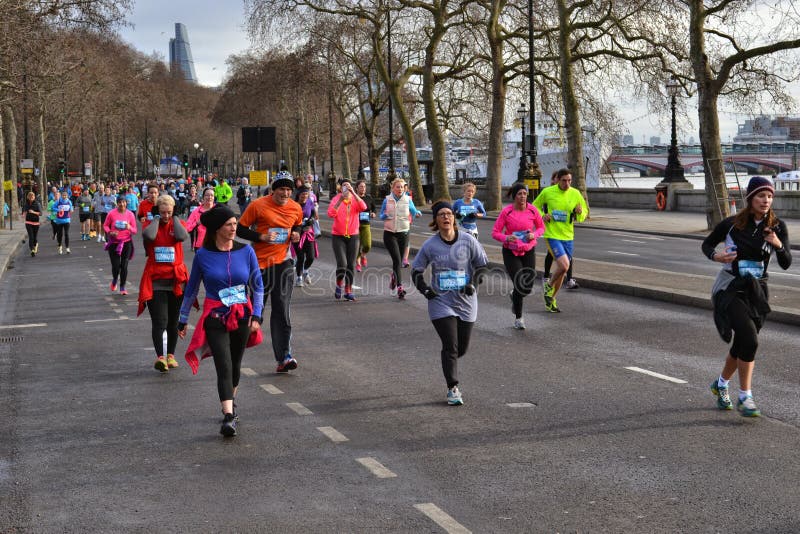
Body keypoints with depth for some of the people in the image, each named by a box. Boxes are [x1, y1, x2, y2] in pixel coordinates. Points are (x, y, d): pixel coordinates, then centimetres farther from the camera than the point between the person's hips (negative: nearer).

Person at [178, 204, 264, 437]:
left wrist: (256, 315, -3)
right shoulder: (203, 255, -4)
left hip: (242, 316, 2)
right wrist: (183, 320, 12)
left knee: (235, 365, 16)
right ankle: (228, 416, -19)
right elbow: (191, 289, 7)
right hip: (215, 317, -2)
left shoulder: (246, 251, -2)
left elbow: (258, 286, 5)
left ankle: (230, 403, 40)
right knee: (224, 366, -13)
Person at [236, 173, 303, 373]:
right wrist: (261, 236, -17)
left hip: (284, 261, 2)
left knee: (282, 311, -4)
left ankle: (284, 357, -7)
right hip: (261, 261, -2)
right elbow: (240, 229, -3)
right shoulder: (258, 205, -7)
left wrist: (297, 235, 3)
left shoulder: (296, 208, 6)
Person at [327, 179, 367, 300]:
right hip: (338, 236, -3)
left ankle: (348, 290, 16)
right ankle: (339, 284, 13)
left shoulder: (355, 200, 3)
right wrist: (340, 200, -26)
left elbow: (363, 208, -19)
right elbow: (331, 214, -19)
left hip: (353, 236, 3)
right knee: (342, 264, -14)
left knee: (351, 265, 5)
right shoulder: (336, 199, -3)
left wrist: (353, 193, -25)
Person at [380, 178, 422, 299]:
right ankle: (399, 288, -16)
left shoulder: (408, 200, 3)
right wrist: (385, 215, -14)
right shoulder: (387, 200, 2)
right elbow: (381, 216, 9)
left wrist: (417, 213, -16)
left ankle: (394, 279, 38)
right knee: (397, 260, -14)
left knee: (398, 261, 9)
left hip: (403, 233, 2)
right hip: (390, 234, -2)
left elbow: (414, 212, 7)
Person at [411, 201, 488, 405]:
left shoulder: (468, 241, -4)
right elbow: (416, 270, 7)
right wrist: (425, 290, -5)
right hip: (441, 303, -2)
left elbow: (482, 264, 9)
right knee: (450, 346, -9)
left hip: (466, 302, 2)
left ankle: (449, 362, 44)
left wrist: (473, 283, -5)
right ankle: (453, 389, 2)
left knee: (462, 348, 10)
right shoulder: (430, 245, -5)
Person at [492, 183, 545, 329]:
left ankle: (514, 296, 37)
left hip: (528, 251, 3)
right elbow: (495, 232, -9)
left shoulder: (532, 210, -5)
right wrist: (507, 238, -29)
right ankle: (518, 318, 11)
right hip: (510, 252, -3)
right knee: (519, 285, -10)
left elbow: (541, 227, 9)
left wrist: (535, 234, -13)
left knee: (528, 288, -2)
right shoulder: (506, 212, -13)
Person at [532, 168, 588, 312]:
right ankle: (549, 285, 9)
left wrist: (580, 212, -15)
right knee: (564, 265, -21)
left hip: (567, 236, 4)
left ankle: (551, 299, 29)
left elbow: (584, 213, 9)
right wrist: (542, 216, -11)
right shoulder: (547, 192, -7)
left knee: (562, 269, 12)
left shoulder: (575, 194, 0)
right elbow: (535, 206, 9)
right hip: (552, 235, -4)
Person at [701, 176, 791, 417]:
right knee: (749, 339, -21)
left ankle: (721, 384, 40)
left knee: (742, 344, 14)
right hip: (730, 288, -4)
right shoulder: (732, 224, -8)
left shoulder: (777, 227, -2)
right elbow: (706, 244, 7)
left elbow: (786, 264, -6)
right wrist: (716, 256, -14)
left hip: (757, 290, 4)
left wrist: (779, 245, -26)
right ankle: (744, 396, -10)